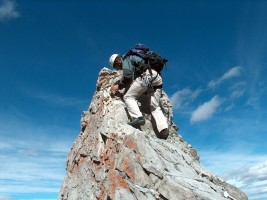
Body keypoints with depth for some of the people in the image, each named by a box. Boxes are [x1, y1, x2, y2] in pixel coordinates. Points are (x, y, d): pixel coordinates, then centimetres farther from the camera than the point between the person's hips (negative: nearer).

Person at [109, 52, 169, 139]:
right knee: (155, 107, 7)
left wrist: (119, 86, 9)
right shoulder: (134, 58, 37)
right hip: (157, 77, 8)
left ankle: (138, 117, -20)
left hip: (146, 76, -8)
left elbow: (127, 77, -6)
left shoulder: (126, 60, 10)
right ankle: (163, 128, -10)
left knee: (128, 97, 0)